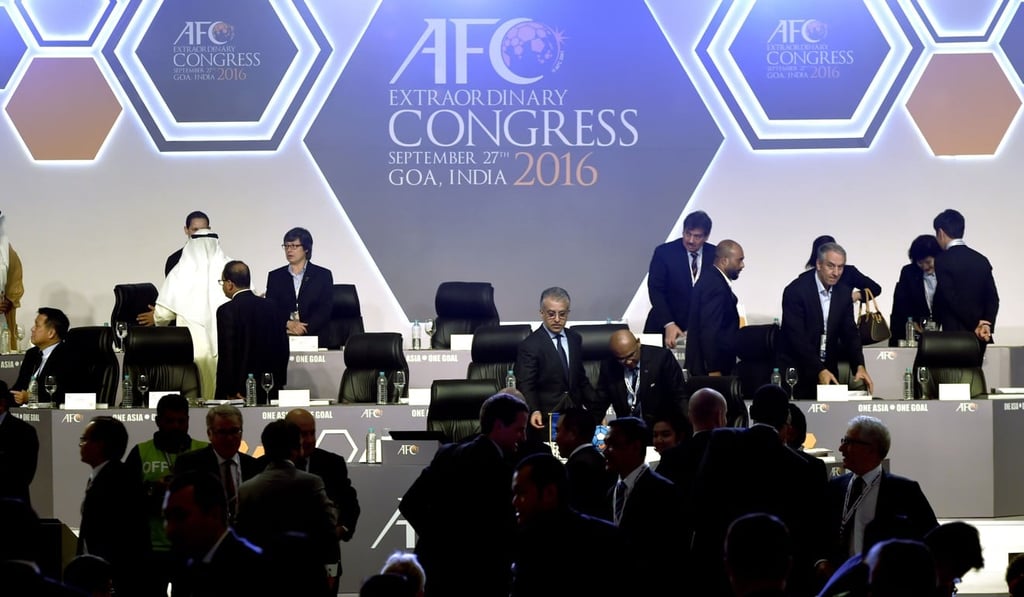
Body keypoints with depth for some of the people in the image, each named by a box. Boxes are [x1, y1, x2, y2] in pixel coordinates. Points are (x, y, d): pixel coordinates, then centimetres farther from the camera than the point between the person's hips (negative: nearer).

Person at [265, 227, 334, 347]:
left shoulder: (323, 275, 9)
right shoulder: (275, 276, 15)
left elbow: (325, 310, 1)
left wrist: (303, 329, -11)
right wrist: (288, 324, -11)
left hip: (315, 338, -1)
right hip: (282, 339, 1)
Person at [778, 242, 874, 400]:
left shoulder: (843, 293, 4)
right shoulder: (796, 291, -15)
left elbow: (850, 333, 2)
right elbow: (797, 337, -20)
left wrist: (859, 366, -15)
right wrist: (820, 370, -29)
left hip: (827, 370, 5)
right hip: (796, 370, -5)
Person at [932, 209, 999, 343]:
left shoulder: (942, 261, -7)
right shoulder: (981, 260, 12)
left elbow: (952, 298, -13)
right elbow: (993, 298, 5)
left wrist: (975, 325, -8)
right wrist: (987, 326, -5)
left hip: (955, 334, -6)